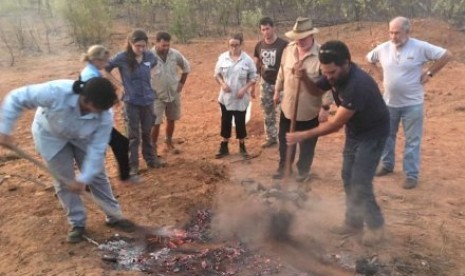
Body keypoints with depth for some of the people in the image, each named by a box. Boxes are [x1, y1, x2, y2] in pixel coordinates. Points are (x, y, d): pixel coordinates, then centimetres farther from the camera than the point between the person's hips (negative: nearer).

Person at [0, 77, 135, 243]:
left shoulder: (105, 117, -34)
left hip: (82, 138, 2)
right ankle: (77, 223, 17)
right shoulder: (56, 92, -43)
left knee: (97, 175, 4)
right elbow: (16, 98, -31)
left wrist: (83, 178, -31)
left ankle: (114, 216, 20)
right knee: (64, 181, 0)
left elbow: (97, 150, -27)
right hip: (51, 135, -2)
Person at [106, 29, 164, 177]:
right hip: (131, 102, -3)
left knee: (147, 132, 17)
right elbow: (105, 68, -3)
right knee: (134, 135, 5)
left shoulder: (150, 56, -5)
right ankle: (132, 165, 17)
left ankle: (151, 159, 32)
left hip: (148, 100, 3)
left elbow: (156, 64, 18)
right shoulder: (122, 58, -15)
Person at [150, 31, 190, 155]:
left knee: (171, 120, 17)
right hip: (156, 95, -4)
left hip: (174, 94, 4)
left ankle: (169, 142, 37)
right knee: (155, 123, -4)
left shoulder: (175, 54, -7)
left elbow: (186, 67, 10)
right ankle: (153, 147, 11)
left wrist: (181, 83, 6)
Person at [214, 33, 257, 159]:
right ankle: (224, 147, 25)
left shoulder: (247, 60, -8)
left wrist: (244, 89, -16)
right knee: (225, 122, 11)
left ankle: (242, 146, 26)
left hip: (241, 99, -2)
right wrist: (222, 84, -12)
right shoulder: (222, 57, -3)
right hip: (225, 97, 2)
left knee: (240, 122, 8)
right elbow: (217, 74, 6)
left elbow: (253, 78, -3)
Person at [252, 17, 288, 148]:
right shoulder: (259, 45, 2)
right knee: (268, 112, 13)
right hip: (265, 83, 5)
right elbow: (256, 65, 11)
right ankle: (271, 137, 26)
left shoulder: (283, 45, -15)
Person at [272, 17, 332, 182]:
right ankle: (283, 166, 40)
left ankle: (303, 170, 35)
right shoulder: (288, 50, -4)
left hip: (310, 110, -4)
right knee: (284, 140, 19)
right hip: (288, 106, 5)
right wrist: (277, 91, 18)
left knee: (307, 144, 14)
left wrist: (325, 107, -19)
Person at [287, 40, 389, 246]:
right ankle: (354, 221, 25)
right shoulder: (334, 74, -12)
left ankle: (376, 225, 12)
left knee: (360, 182, -8)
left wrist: (303, 135, -28)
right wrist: (304, 78, -16)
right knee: (348, 178, 11)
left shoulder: (358, 84, -37)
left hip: (372, 133, -8)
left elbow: (335, 124, -32)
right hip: (354, 131, 8)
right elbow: (316, 91, 7)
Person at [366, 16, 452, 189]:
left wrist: (429, 73, -9)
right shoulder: (383, 48, -3)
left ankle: (411, 175, 11)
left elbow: (446, 55, -8)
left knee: (412, 140, 3)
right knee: (387, 136, 17)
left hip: (412, 103, -4)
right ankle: (387, 165, 36)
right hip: (389, 102, 4)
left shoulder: (420, 47, -13)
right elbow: (369, 59, 16)